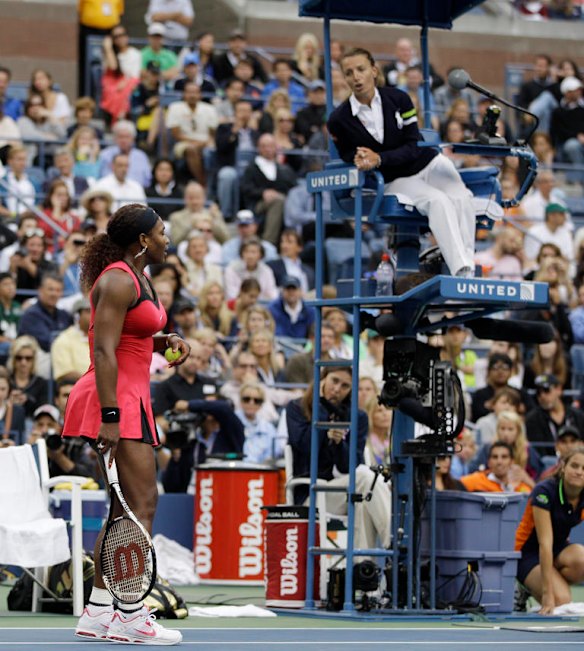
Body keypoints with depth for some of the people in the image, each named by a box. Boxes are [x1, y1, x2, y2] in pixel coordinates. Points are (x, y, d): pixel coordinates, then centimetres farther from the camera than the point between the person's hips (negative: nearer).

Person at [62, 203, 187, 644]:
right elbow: (104, 351, -20)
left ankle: (98, 614, 12)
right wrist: (110, 417, -25)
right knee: (142, 504, -12)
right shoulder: (118, 281, -14)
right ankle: (132, 617, -12)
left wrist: (165, 341, 8)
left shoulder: (139, 279, 16)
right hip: (115, 399, -10)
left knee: (126, 509, 10)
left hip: (129, 399, 10)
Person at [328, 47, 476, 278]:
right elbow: (348, 154, 6)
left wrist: (379, 159, -23)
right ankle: (461, 271, -43)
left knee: (461, 198, -29)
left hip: (427, 163, 2)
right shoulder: (339, 120, -9)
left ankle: (469, 267, -35)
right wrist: (360, 160, -20)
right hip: (394, 181, -2)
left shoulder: (397, 99, -6)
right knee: (439, 201, -32)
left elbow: (414, 147, -7)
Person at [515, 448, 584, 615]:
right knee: (561, 600, -28)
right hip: (528, 553, -5)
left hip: (560, 548, 5)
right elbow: (545, 543, -31)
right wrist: (548, 594, -35)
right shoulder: (545, 492, -26)